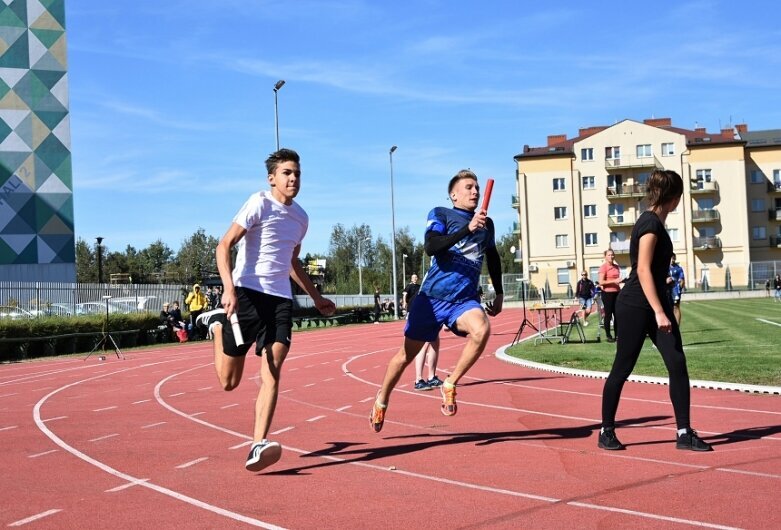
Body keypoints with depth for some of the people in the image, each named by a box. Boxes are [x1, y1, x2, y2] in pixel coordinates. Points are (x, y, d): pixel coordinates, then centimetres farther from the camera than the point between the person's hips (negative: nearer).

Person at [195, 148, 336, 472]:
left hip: (280, 299, 5)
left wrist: (316, 298, 28)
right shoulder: (259, 204, -6)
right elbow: (224, 246, -12)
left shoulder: (300, 217, 15)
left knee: (271, 372, -13)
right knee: (229, 381, 5)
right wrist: (229, 289, -25)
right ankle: (217, 323, 34)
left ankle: (259, 446, -17)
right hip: (247, 294, -5)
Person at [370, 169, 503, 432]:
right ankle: (381, 400, 31)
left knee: (482, 330, -30)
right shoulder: (440, 214, -3)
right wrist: (467, 229, -29)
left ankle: (449, 385, -13)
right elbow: (430, 247, -22)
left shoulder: (487, 224, 11)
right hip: (433, 296, -2)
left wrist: (499, 294, 25)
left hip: (465, 299, 2)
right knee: (408, 353, 7)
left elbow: (493, 258, 28)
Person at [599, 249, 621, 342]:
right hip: (607, 293, -6)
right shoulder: (603, 267, -9)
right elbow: (601, 282, -16)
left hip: (617, 292, 6)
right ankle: (608, 335, 7)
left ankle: (617, 334, 14)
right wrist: (614, 281, -22)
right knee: (608, 314, 0)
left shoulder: (617, 267, 11)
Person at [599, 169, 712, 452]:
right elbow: (643, 269, -21)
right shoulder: (651, 223, -14)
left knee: (678, 364, 0)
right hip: (635, 306, -9)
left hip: (656, 302, 9)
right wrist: (658, 312, -24)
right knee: (622, 369, 1)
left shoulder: (655, 222, 14)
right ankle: (606, 431, 13)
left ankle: (684, 433, 3)